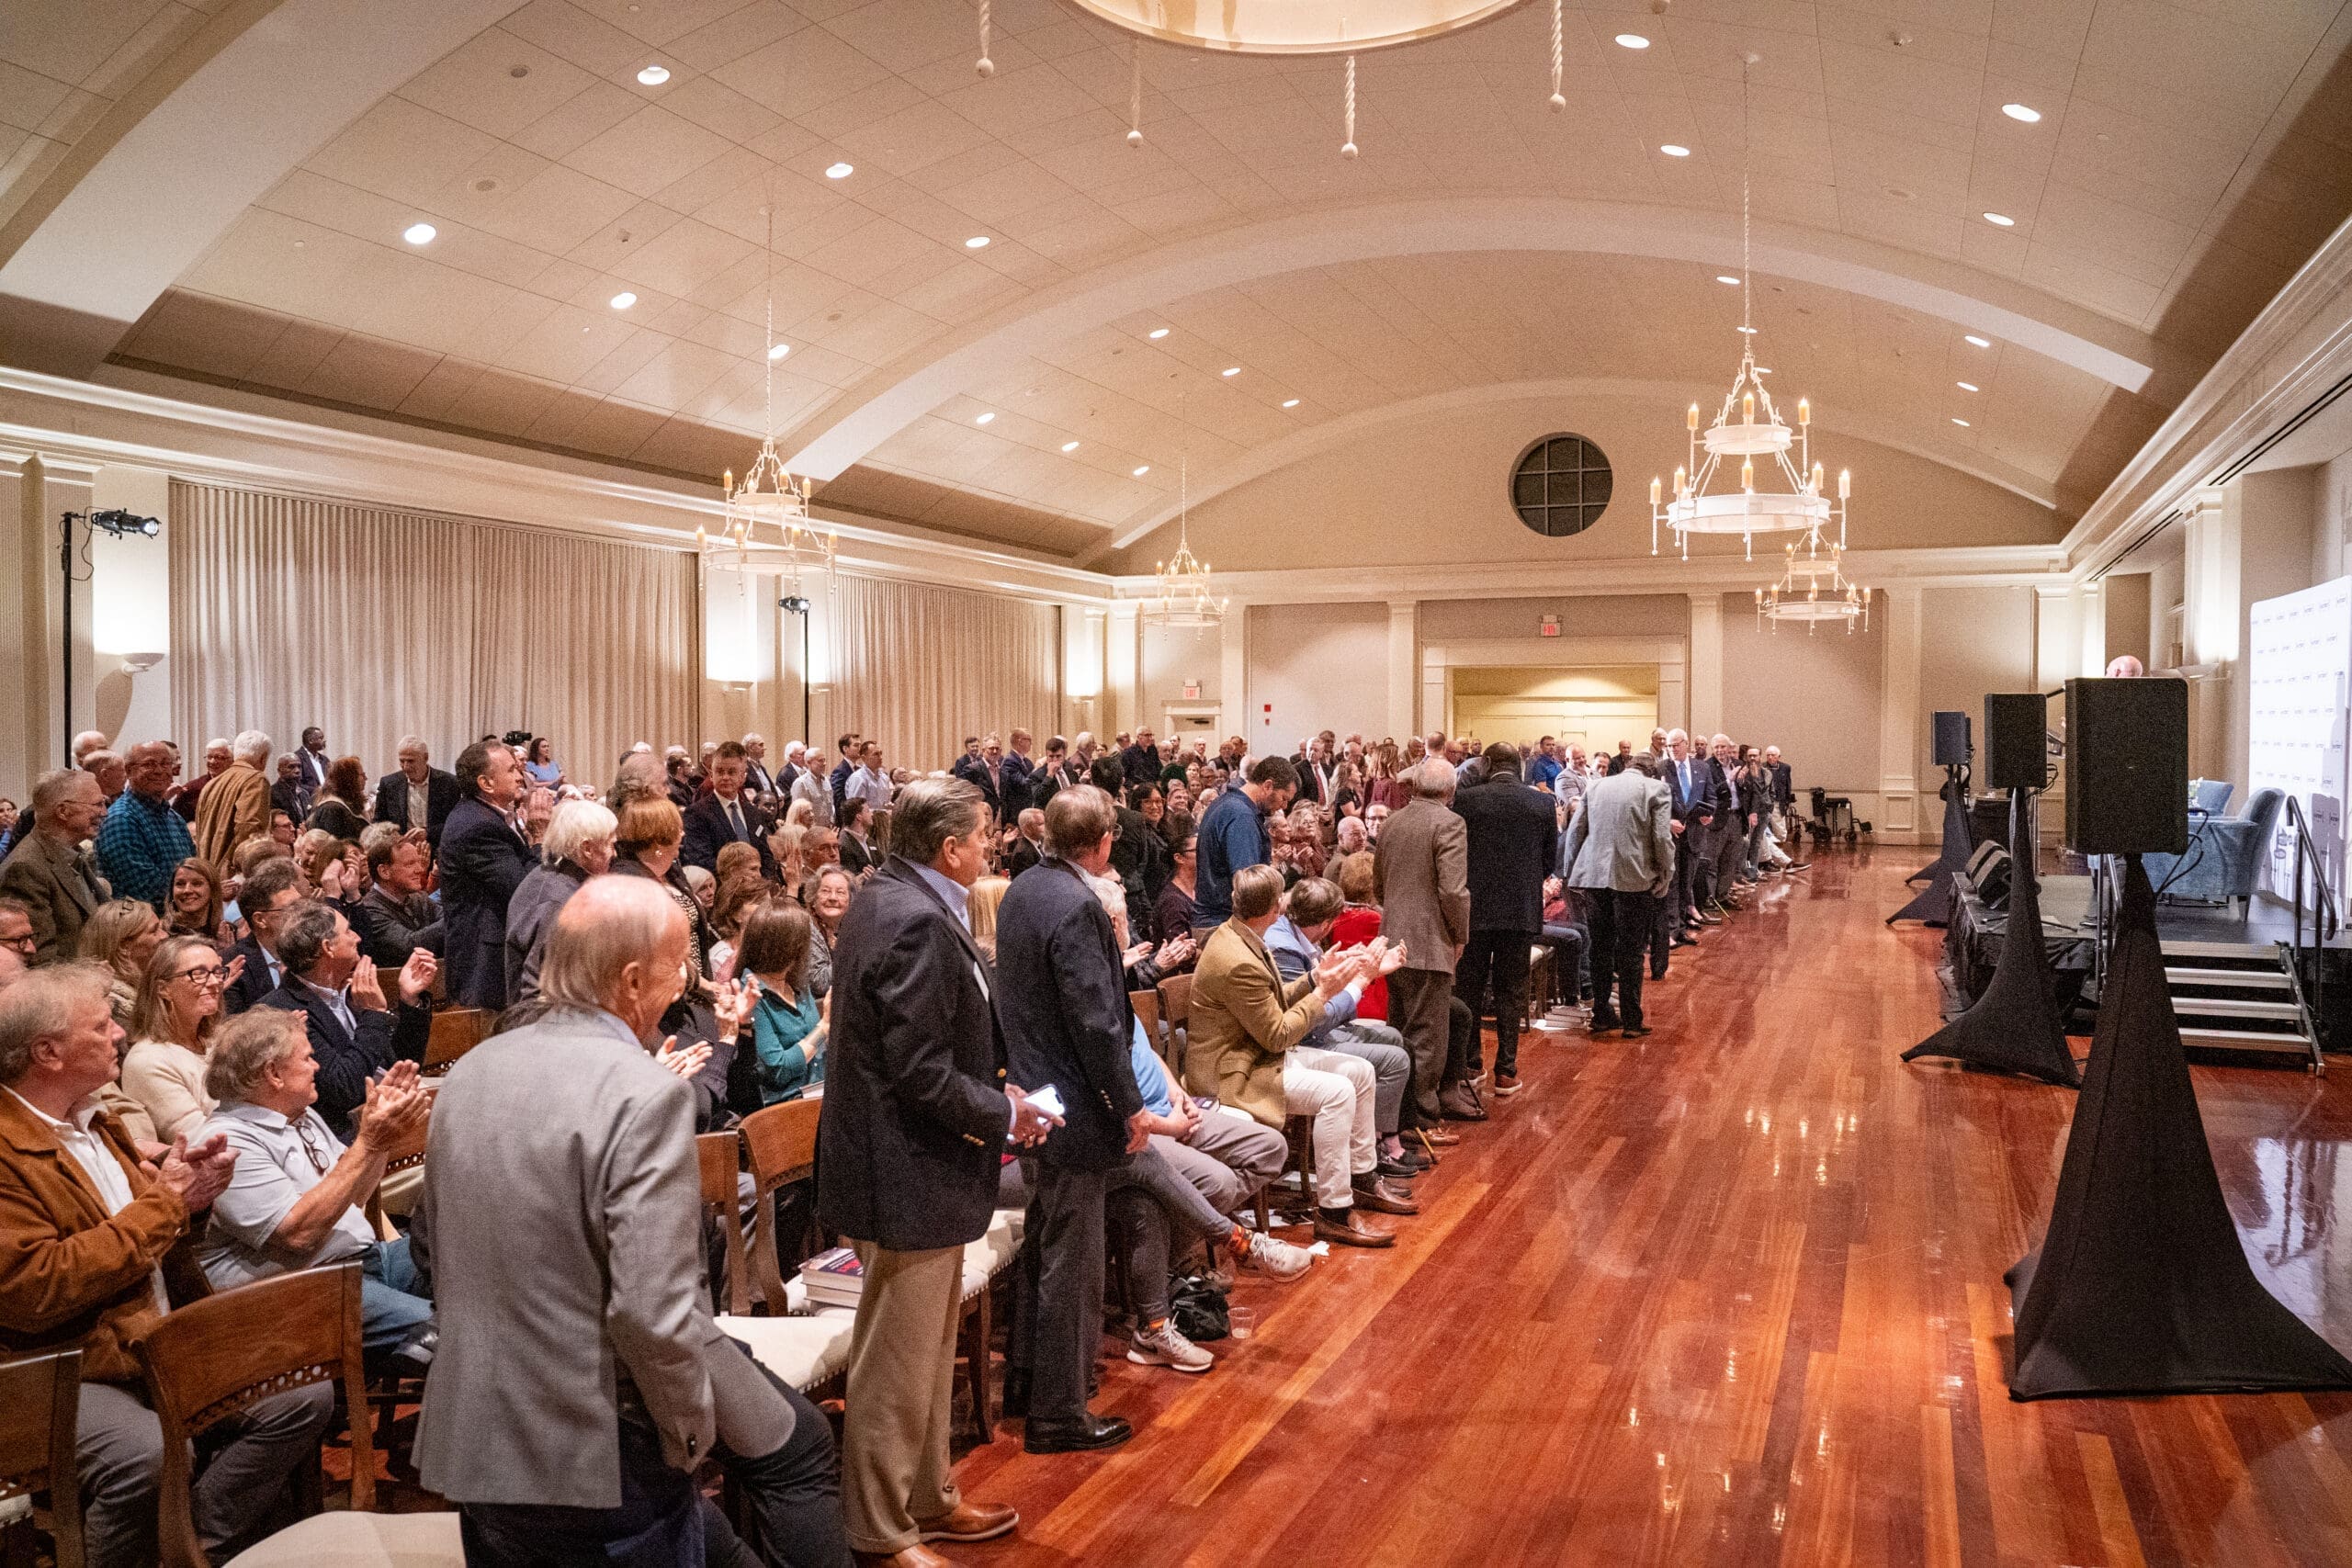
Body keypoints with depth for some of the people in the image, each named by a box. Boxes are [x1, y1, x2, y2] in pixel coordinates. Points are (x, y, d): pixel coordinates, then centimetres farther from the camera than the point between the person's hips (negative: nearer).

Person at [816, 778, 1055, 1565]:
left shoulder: (889, 898, 7)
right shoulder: (917, 921, -25)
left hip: (905, 1161, 11)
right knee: (897, 1362, 6)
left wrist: (995, 1088, 7)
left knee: (927, 1350, 23)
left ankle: (929, 1500, 38)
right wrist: (1002, 1114, -13)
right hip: (910, 1174, -11)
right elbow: (922, 1074, -27)